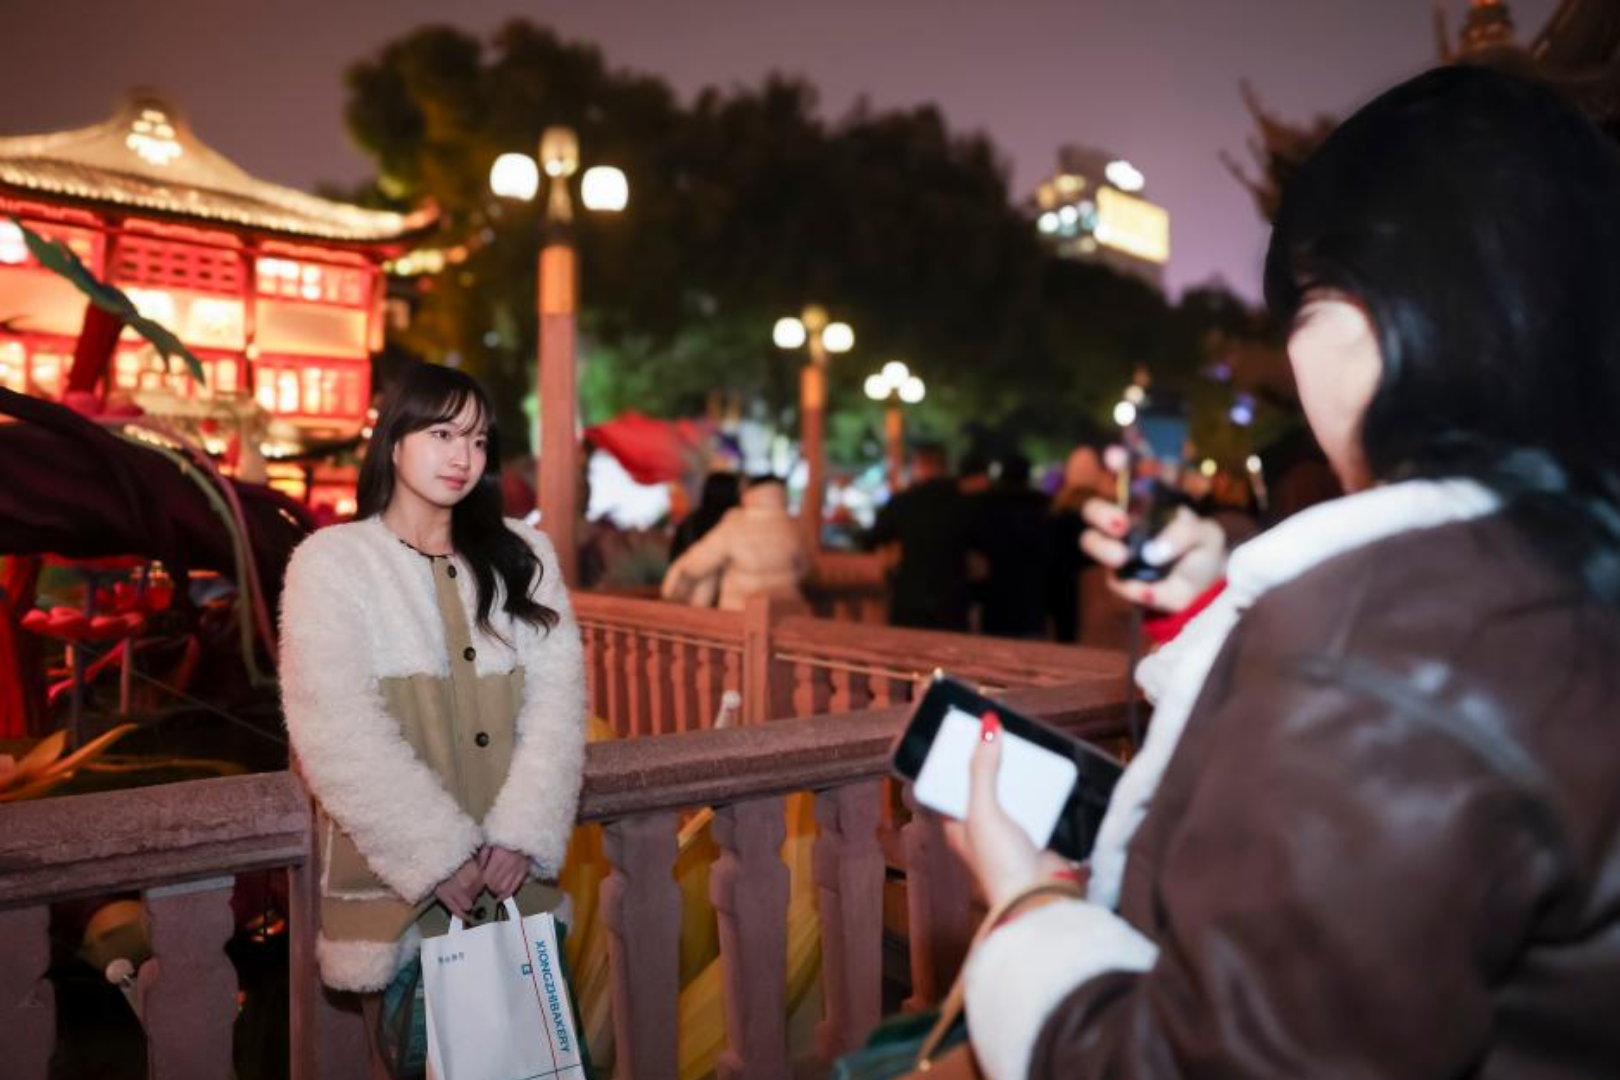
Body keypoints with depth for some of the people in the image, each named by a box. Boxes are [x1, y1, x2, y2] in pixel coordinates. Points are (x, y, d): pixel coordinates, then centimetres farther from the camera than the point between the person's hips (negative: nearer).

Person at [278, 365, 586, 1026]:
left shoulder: (524, 557, 8)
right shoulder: (331, 561, -4)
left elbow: (557, 701, -1)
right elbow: (339, 735, -12)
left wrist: (522, 836, -12)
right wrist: (438, 857, -16)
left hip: (512, 880, 3)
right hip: (395, 884, -3)